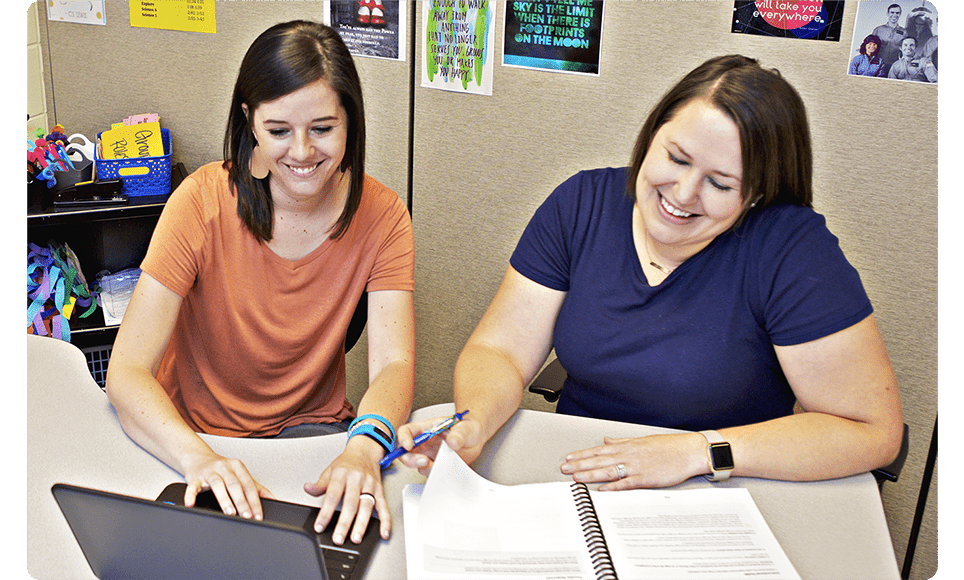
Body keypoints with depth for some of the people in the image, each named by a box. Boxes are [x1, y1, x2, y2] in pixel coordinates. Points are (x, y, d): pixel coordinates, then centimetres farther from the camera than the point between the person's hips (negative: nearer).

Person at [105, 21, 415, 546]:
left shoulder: (381, 216, -10)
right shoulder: (203, 202, -16)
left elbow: (394, 362, -17)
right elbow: (127, 373, -20)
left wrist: (364, 447, -40)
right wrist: (199, 457, -40)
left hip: (313, 430, 2)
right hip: (194, 435, -1)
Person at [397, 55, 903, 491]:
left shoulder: (791, 248, -17)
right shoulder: (581, 205, -5)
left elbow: (872, 429, -17)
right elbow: (500, 351, -5)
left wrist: (697, 451, -22)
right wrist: (473, 424, -27)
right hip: (574, 480, 2)